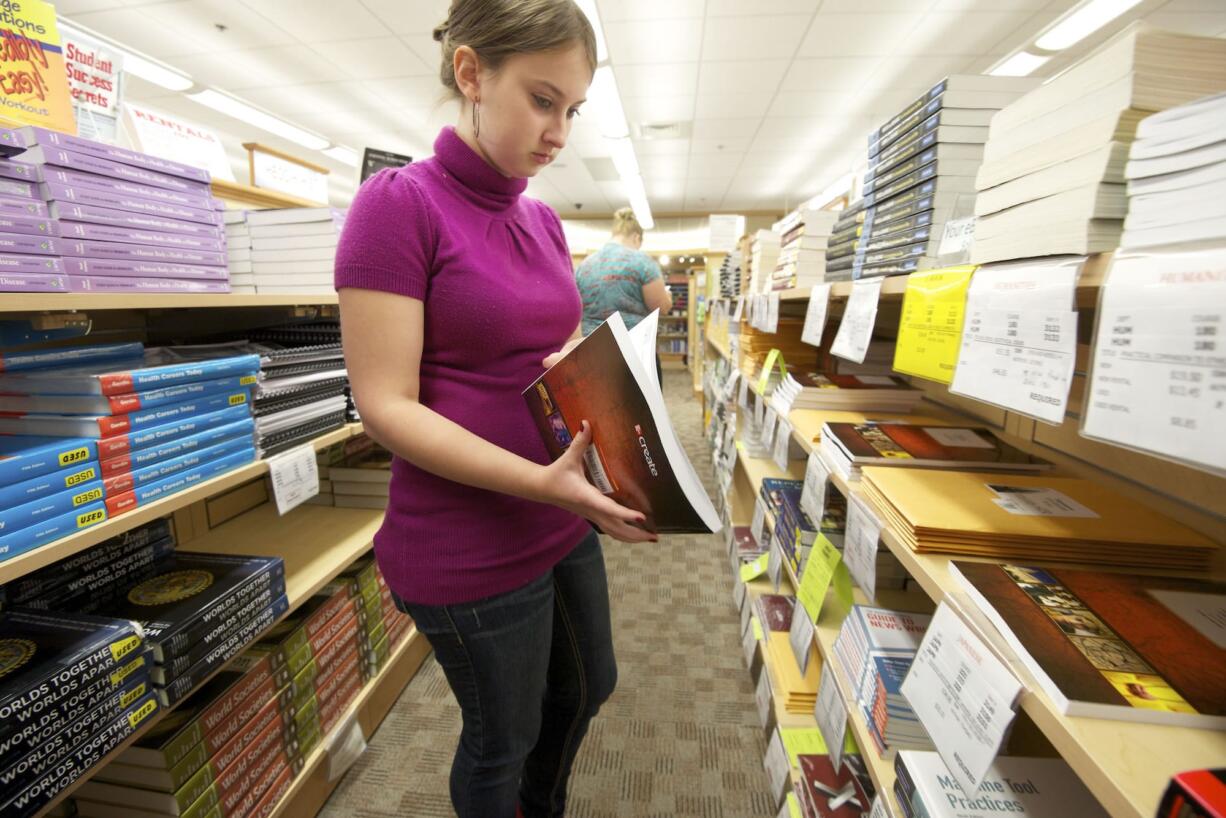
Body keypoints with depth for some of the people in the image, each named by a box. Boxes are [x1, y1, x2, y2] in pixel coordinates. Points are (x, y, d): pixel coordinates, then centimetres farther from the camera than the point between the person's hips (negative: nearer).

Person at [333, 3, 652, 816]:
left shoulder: (544, 220, 7)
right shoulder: (397, 202, -14)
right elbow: (387, 405, -19)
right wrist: (538, 480, -28)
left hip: (564, 523, 8)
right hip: (470, 547, -8)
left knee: (588, 686, 30)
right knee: (502, 737, 19)